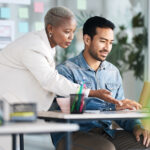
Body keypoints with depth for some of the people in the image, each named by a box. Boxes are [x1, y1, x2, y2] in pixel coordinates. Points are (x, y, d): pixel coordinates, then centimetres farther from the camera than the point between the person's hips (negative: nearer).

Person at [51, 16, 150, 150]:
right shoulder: (67, 70, -3)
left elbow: (121, 110, 17)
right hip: (72, 135, -5)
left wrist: (136, 126, -4)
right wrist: (112, 106, -25)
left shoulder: (113, 72, 17)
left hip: (106, 134, 6)